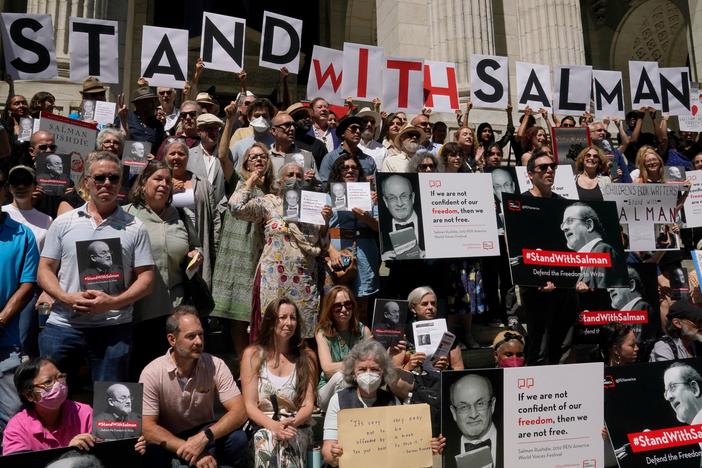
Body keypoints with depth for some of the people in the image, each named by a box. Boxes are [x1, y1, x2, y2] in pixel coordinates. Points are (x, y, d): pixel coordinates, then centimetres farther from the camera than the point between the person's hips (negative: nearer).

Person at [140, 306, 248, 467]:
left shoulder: (216, 366, -13)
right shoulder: (151, 373, -16)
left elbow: (239, 412, -18)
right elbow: (147, 427, -19)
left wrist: (203, 437, -34)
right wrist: (191, 450, -29)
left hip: (204, 435, 1)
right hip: (168, 441, -1)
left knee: (236, 438, -27)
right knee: (152, 452, -34)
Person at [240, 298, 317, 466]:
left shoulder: (307, 356, 8)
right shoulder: (253, 354, 4)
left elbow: (308, 404, 3)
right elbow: (250, 405, -2)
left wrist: (292, 423, -19)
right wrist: (273, 425, -20)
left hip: (296, 429, 0)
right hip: (262, 428, 0)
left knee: (285, 444, -33)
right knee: (268, 441, -34)